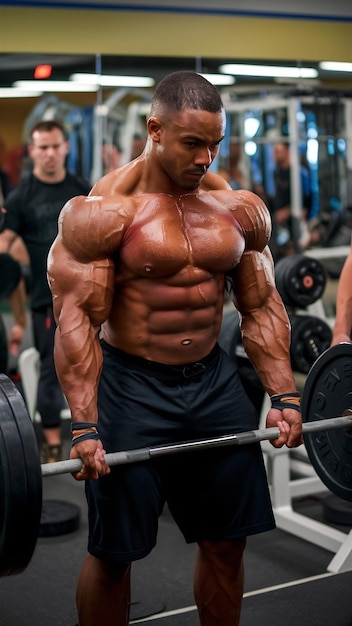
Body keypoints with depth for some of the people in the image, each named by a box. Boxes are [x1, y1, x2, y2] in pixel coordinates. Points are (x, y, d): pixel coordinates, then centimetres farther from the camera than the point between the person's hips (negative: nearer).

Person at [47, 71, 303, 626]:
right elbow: (77, 317, -16)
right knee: (114, 551, 5)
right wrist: (84, 426, -22)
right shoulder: (104, 211, -13)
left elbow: (262, 307, 8)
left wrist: (284, 395, 1)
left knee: (227, 539, 13)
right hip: (132, 387, -4)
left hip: (214, 382, 5)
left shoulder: (241, 209, 3)